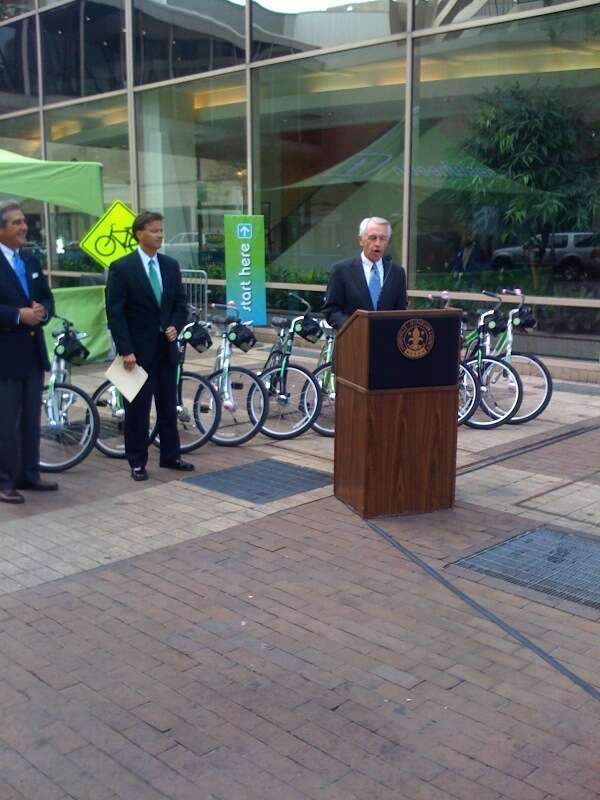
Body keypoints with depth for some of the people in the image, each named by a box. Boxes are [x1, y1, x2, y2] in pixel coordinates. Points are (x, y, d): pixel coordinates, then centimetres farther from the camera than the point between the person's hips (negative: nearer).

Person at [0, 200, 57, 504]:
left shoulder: (31, 261, 13)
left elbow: (47, 298, 15)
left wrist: (42, 311, -6)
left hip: (33, 352, 7)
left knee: (31, 420, 14)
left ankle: (29, 475, 25)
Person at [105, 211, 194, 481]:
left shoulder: (170, 265, 7)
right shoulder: (121, 268, -8)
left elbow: (181, 303, 13)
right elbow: (115, 312, -11)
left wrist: (175, 326, -6)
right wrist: (125, 351, -16)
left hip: (166, 347, 5)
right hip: (138, 350, -5)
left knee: (168, 405, 12)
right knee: (137, 408, 3)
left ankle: (170, 455, 24)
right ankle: (137, 462, 14)